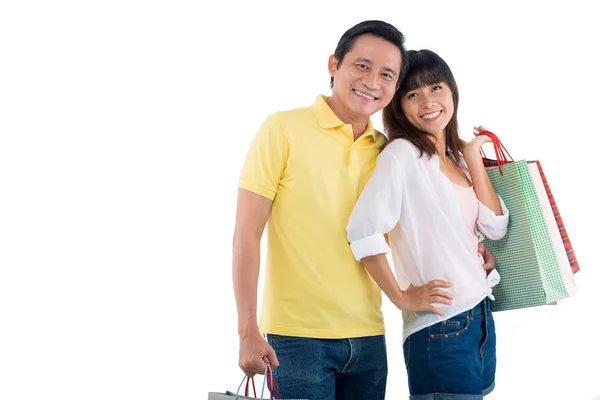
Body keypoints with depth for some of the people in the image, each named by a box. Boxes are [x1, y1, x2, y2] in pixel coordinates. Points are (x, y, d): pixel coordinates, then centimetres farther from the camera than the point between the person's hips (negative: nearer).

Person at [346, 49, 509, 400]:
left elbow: (495, 228, 5)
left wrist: (473, 157, 3)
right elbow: (364, 230, -22)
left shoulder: (457, 158, 12)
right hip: (439, 330, -7)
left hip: (481, 319, 8)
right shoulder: (403, 154, -11)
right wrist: (401, 297, -15)